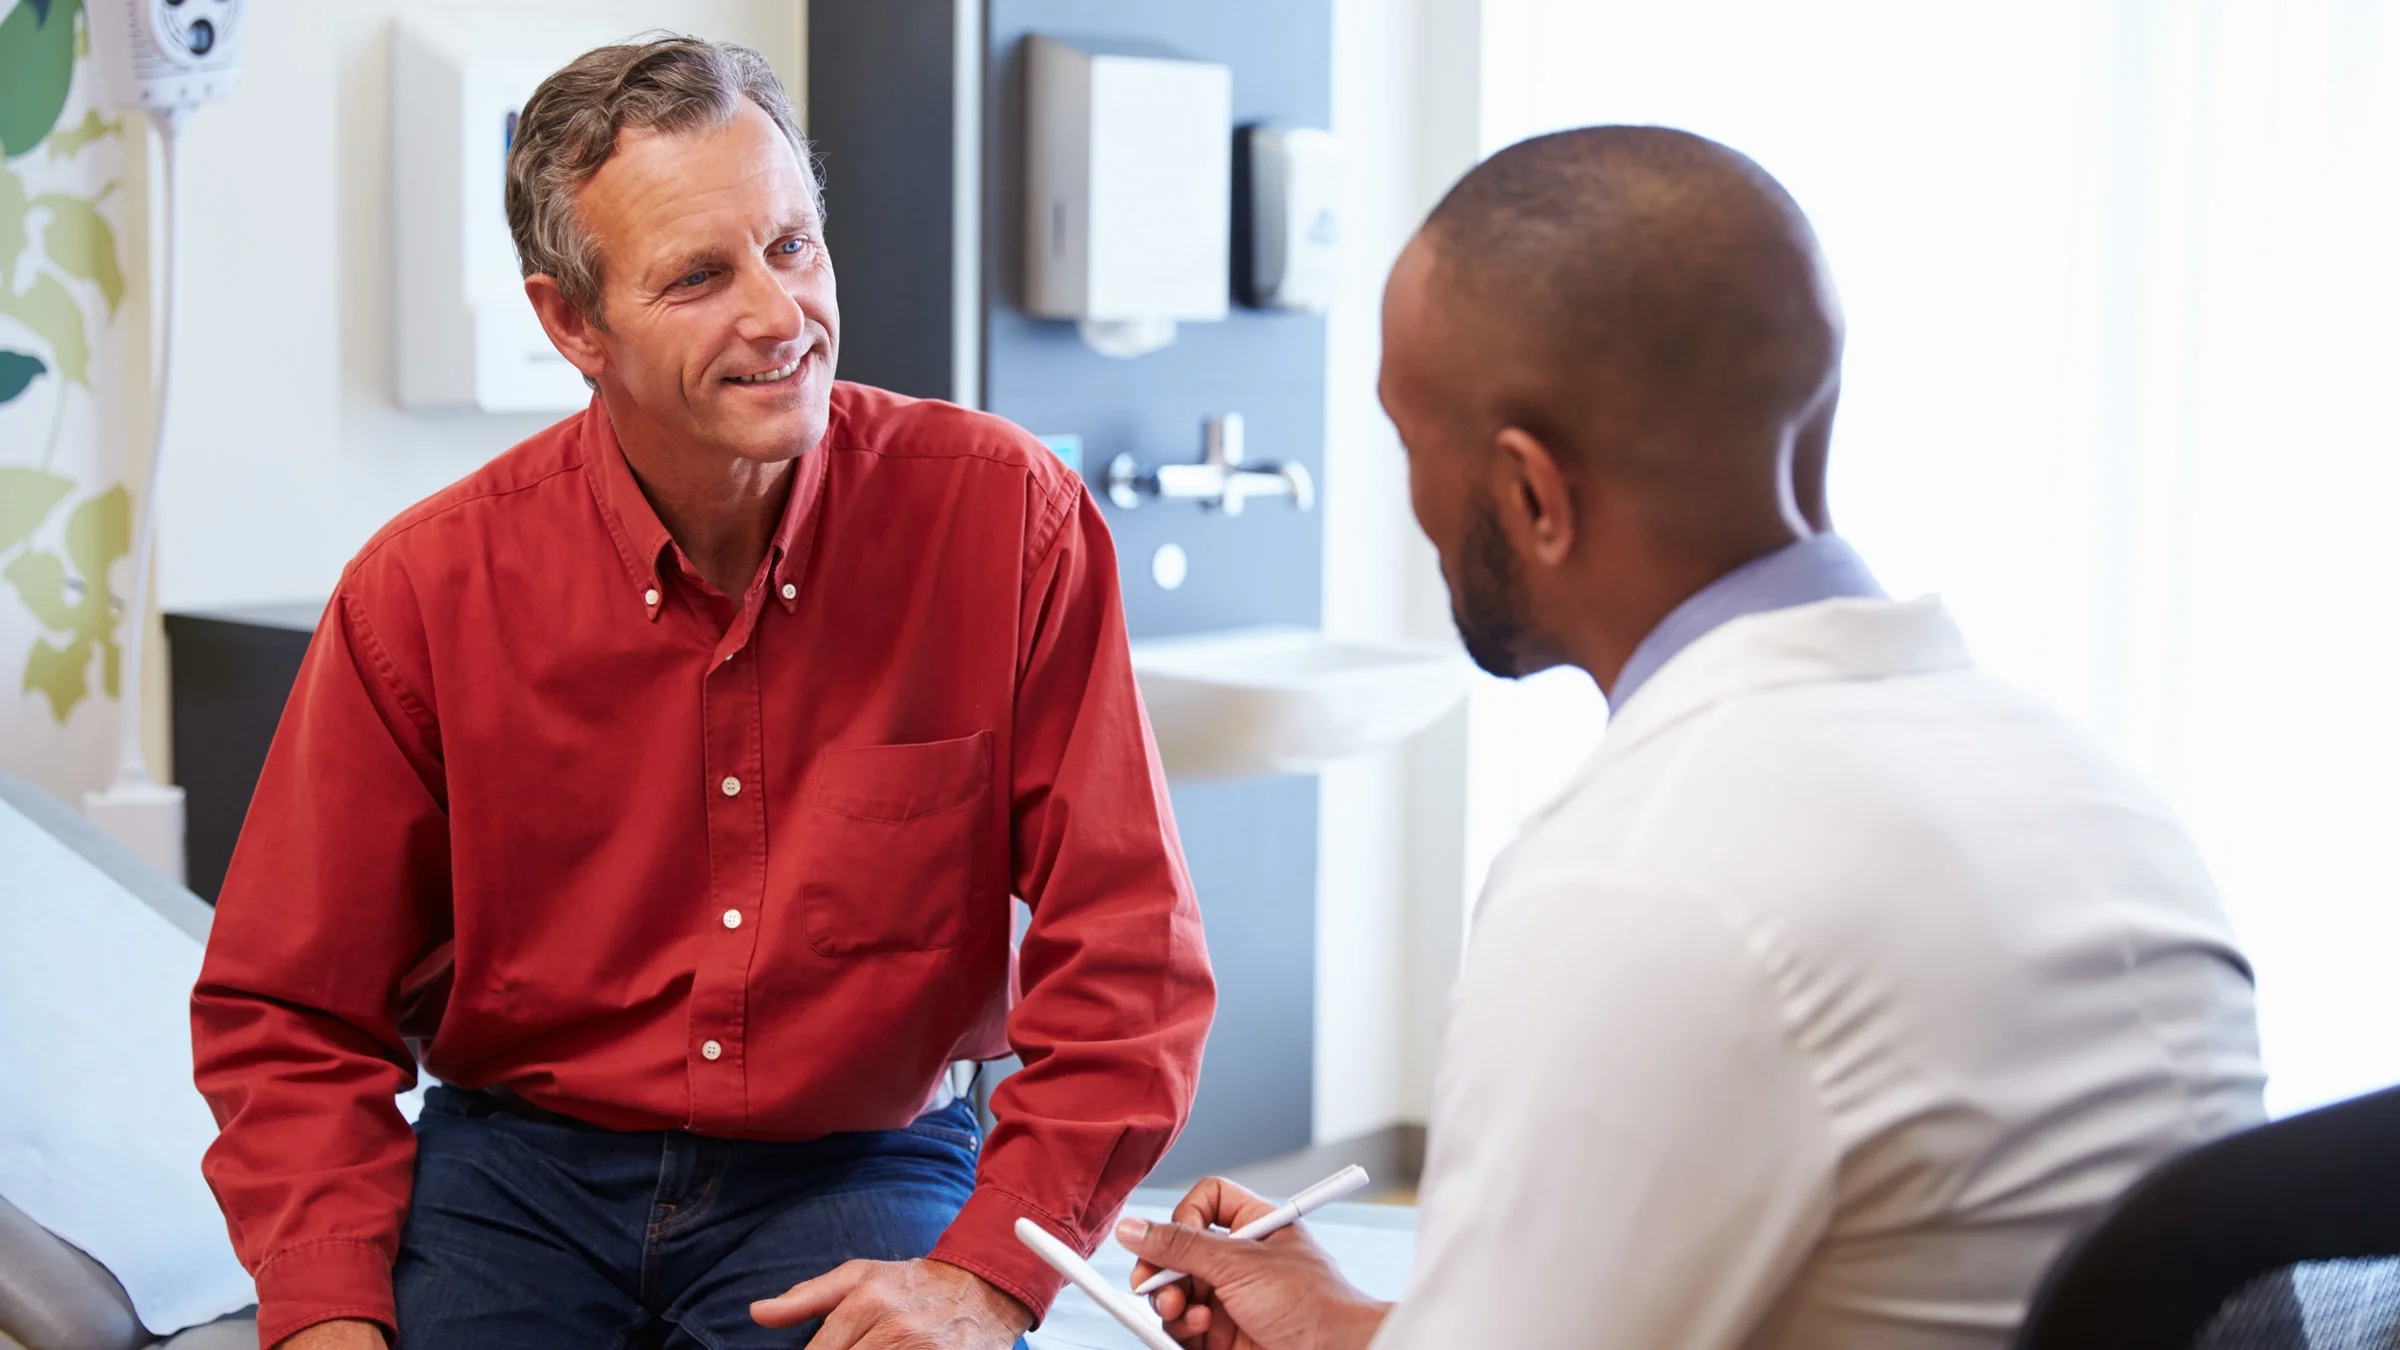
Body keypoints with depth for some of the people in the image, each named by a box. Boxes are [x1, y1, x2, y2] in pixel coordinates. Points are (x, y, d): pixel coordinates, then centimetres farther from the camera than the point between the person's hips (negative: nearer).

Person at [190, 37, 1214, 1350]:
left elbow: (1124, 955, -8)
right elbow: (289, 1012, 1)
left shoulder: (1007, 516, -11)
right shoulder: (424, 590, -7)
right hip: (517, 1172, 2)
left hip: (858, 1169, -1)